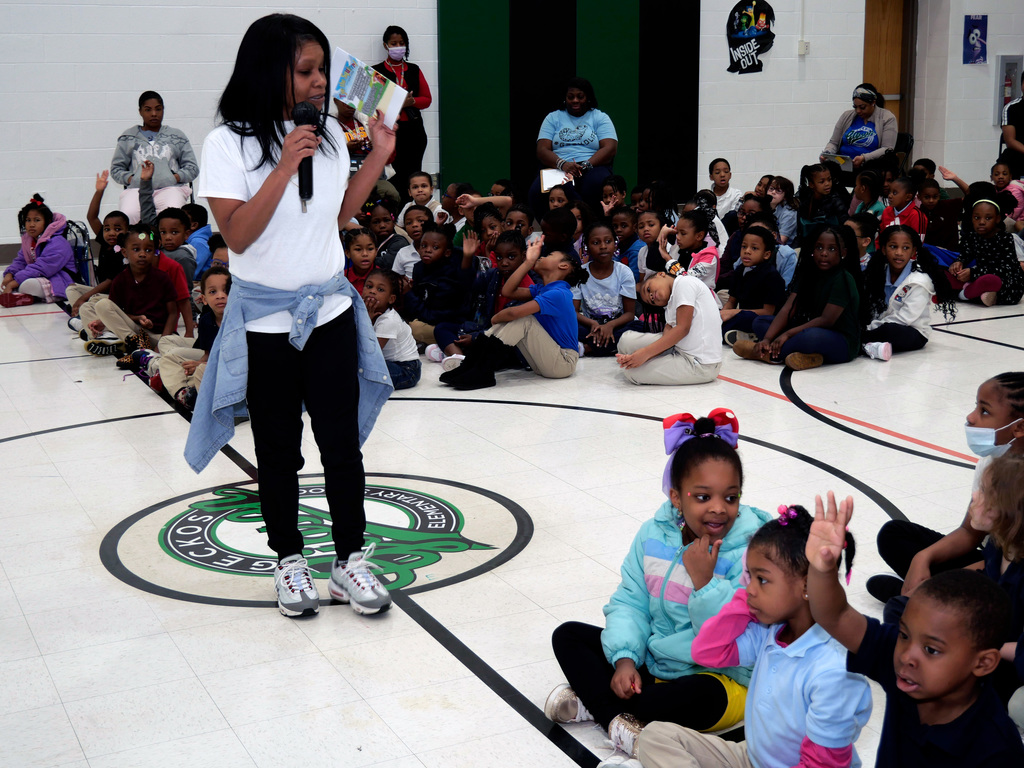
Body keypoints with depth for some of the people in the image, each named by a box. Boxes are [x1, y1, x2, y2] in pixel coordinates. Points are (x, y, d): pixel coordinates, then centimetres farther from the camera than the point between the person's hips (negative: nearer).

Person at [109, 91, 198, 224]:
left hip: (170, 187, 0)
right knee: (128, 215, -35)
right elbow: (116, 169, 20)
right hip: (137, 188, 1)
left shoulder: (177, 136, 23)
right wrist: (130, 179, -2)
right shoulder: (128, 138, 22)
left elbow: (192, 167, 18)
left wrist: (176, 177, -3)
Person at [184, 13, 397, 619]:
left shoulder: (329, 134, 2)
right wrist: (285, 167, -23)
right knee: (279, 451, 9)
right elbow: (237, 234, -19)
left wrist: (380, 156, 5)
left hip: (331, 312, 3)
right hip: (265, 321, -3)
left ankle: (350, 558, 18)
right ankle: (289, 559, 25)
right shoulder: (229, 143, -12)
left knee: (343, 443, 5)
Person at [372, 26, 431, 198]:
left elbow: (427, 99, 13)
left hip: (414, 128, 3)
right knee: (393, 176, -10)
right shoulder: (376, 71, 6)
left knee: (413, 177, 0)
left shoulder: (414, 70, 16)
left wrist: (411, 101, -8)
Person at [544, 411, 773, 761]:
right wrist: (625, 658, -15)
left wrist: (704, 582, -32)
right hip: (651, 664, 6)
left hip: (723, 677, -6)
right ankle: (618, 721, -21)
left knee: (703, 697, -41)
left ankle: (593, 702, -18)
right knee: (567, 635, 0)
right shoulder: (655, 534, -3)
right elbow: (630, 601, 0)